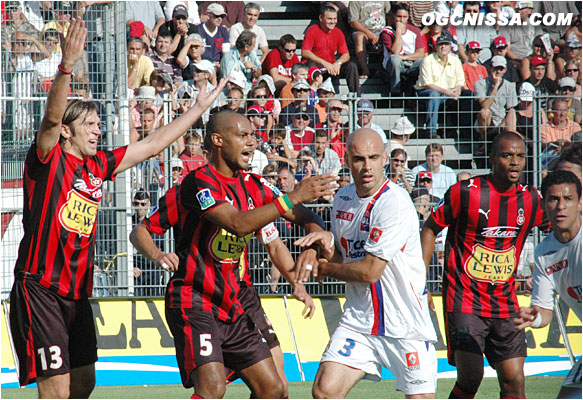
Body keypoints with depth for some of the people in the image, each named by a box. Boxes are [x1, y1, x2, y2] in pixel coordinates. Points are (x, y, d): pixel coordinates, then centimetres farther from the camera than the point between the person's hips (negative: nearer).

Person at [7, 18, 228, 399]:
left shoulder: (97, 167, 13)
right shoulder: (47, 160, -5)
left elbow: (152, 145, 22)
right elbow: (52, 117, -25)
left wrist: (200, 106, 26)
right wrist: (66, 67, -40)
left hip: (77, 293, 8)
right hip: (40, 290, -8)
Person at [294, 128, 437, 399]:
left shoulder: (395, 203, -18)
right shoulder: (343, 199, 7)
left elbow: (370, 271, -19)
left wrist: (324, 268, -4)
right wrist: (327, 243, -6)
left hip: (406, 323, -6)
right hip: (358, 321, 6)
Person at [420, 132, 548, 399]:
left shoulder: (531, 200, 3)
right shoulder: (465, 192, -9)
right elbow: (430, 228, 1)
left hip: (505, 304, 4)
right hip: (465, 300, -4)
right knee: (470, 377, -12)